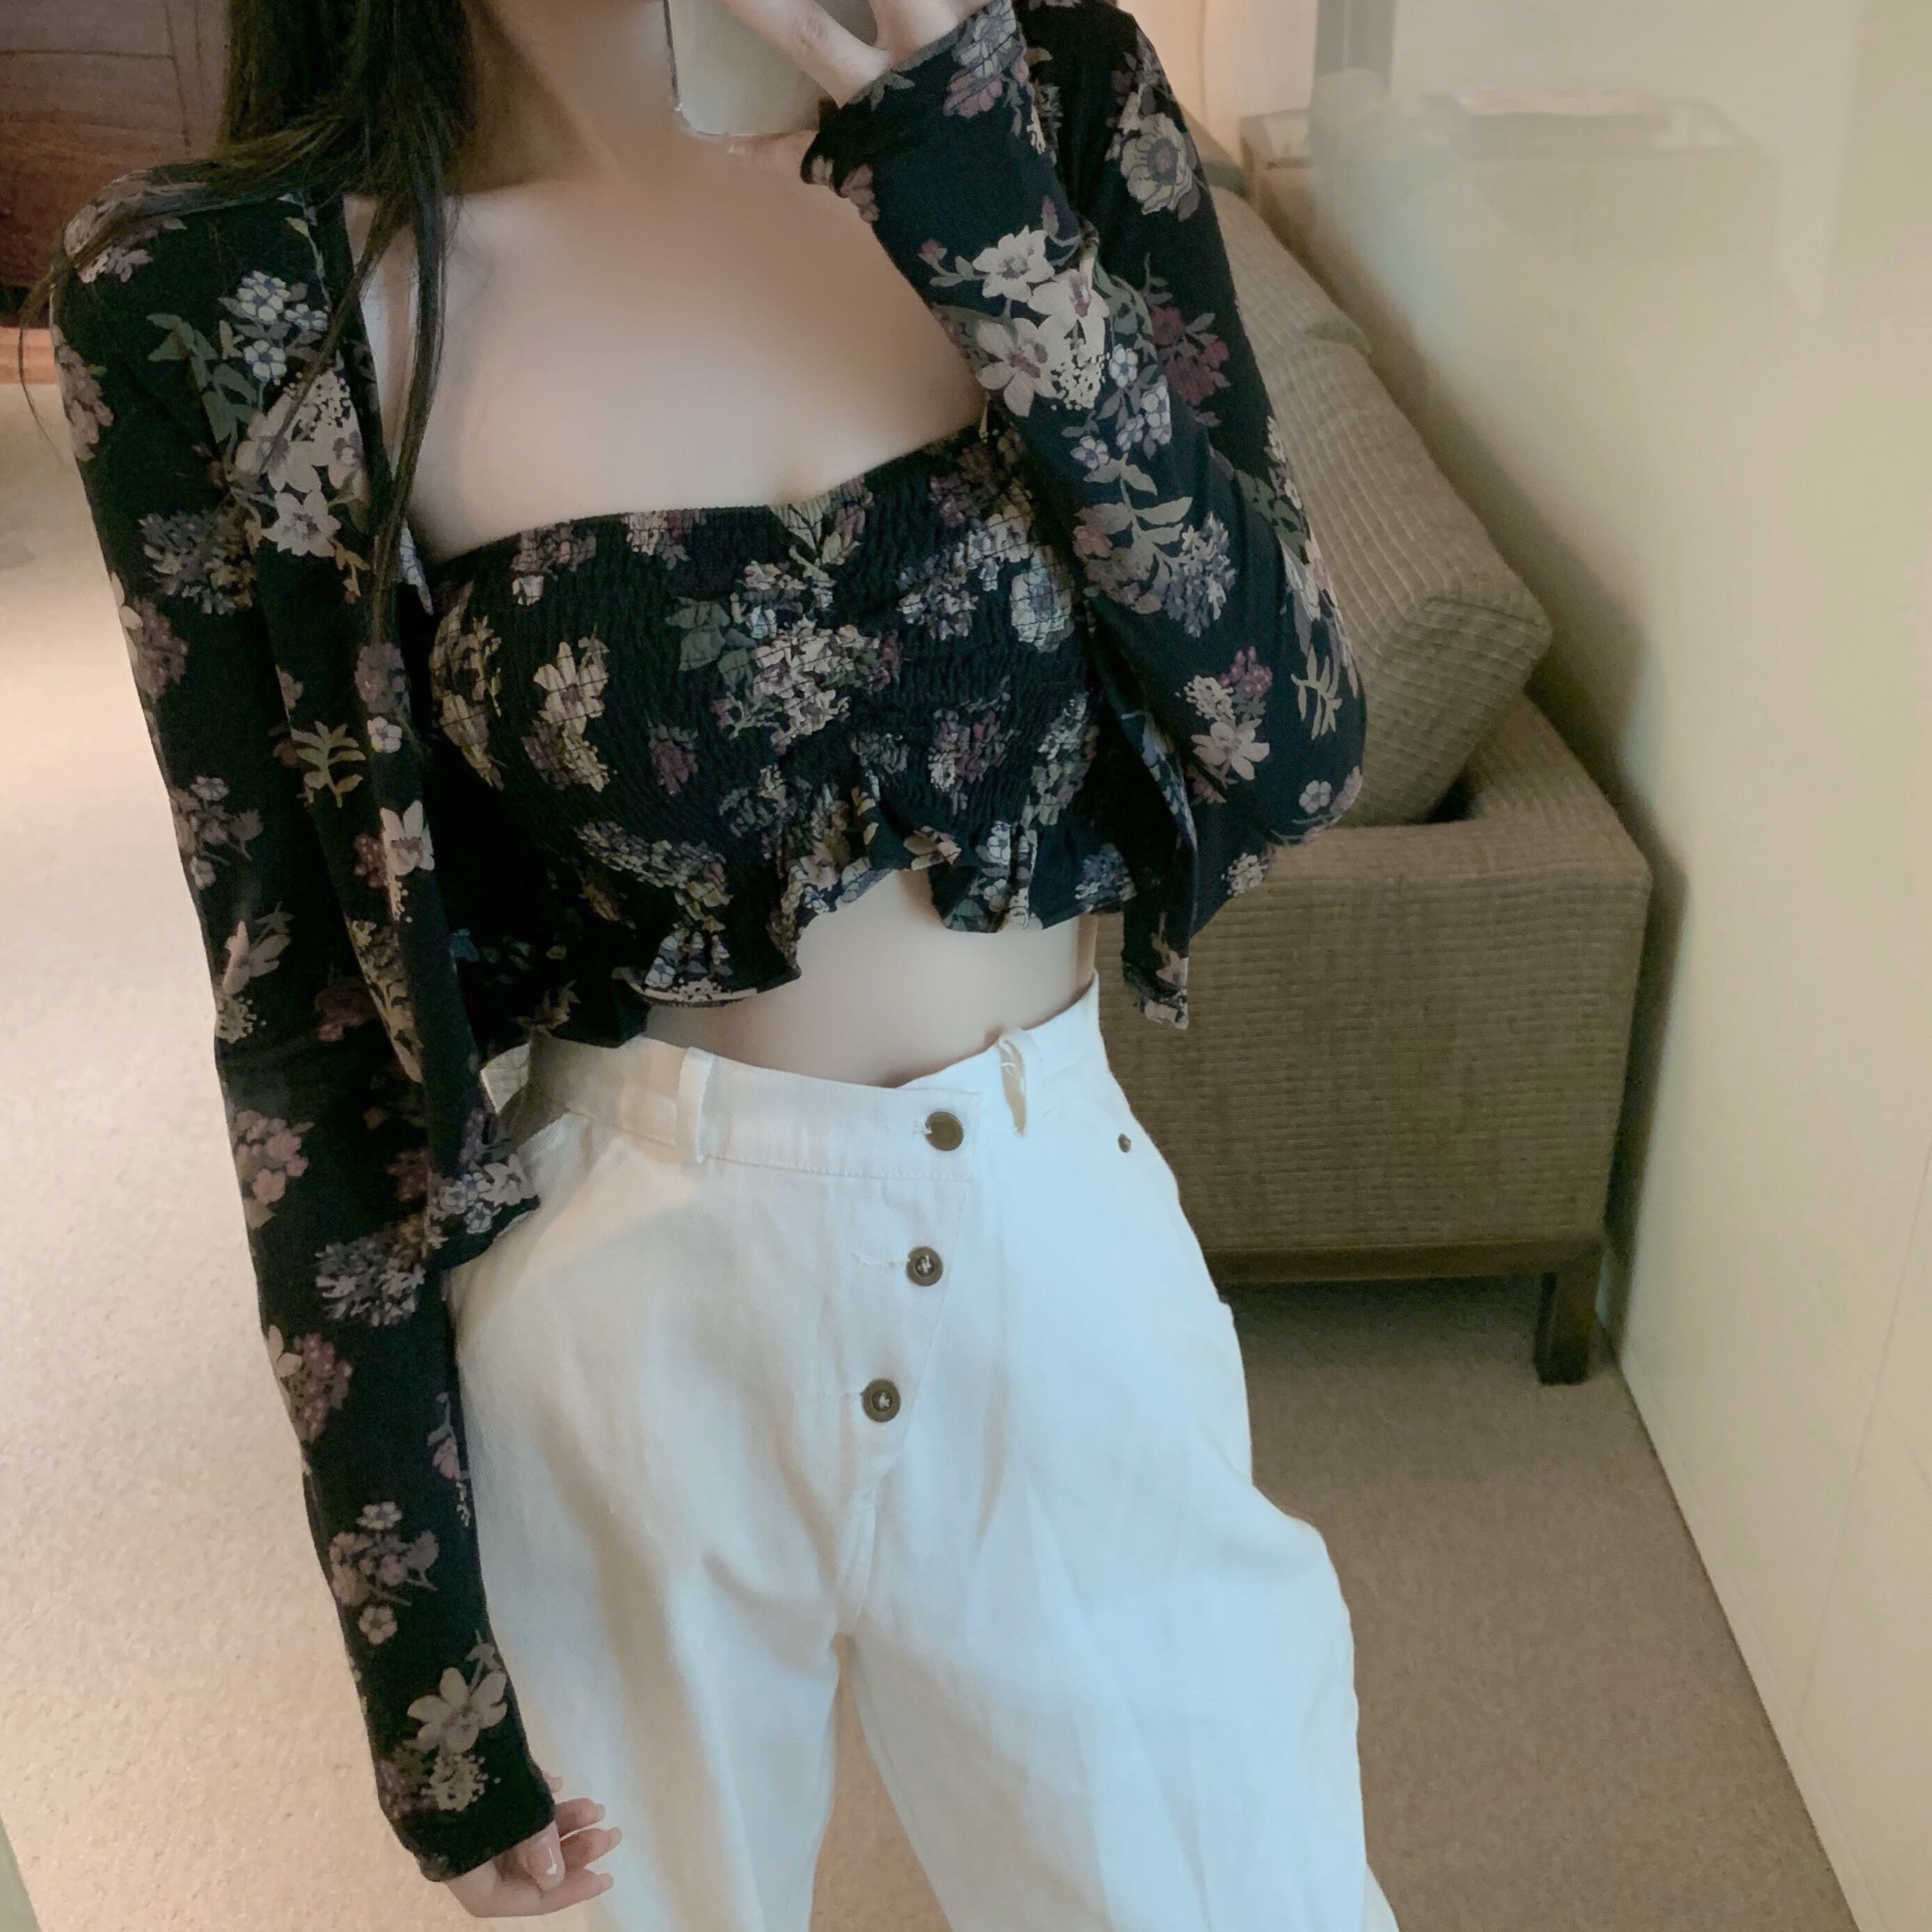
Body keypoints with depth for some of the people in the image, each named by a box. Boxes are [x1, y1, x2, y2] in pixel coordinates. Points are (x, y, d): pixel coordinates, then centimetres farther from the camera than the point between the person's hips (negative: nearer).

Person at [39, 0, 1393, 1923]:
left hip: (1073, 1278, 2)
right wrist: (425, 1669, -1)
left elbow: (1291, 746, -10)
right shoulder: (227, 305, -11)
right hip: (623, 1346, -1)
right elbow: (303, 1017, -7)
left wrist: (968, 169, -21)